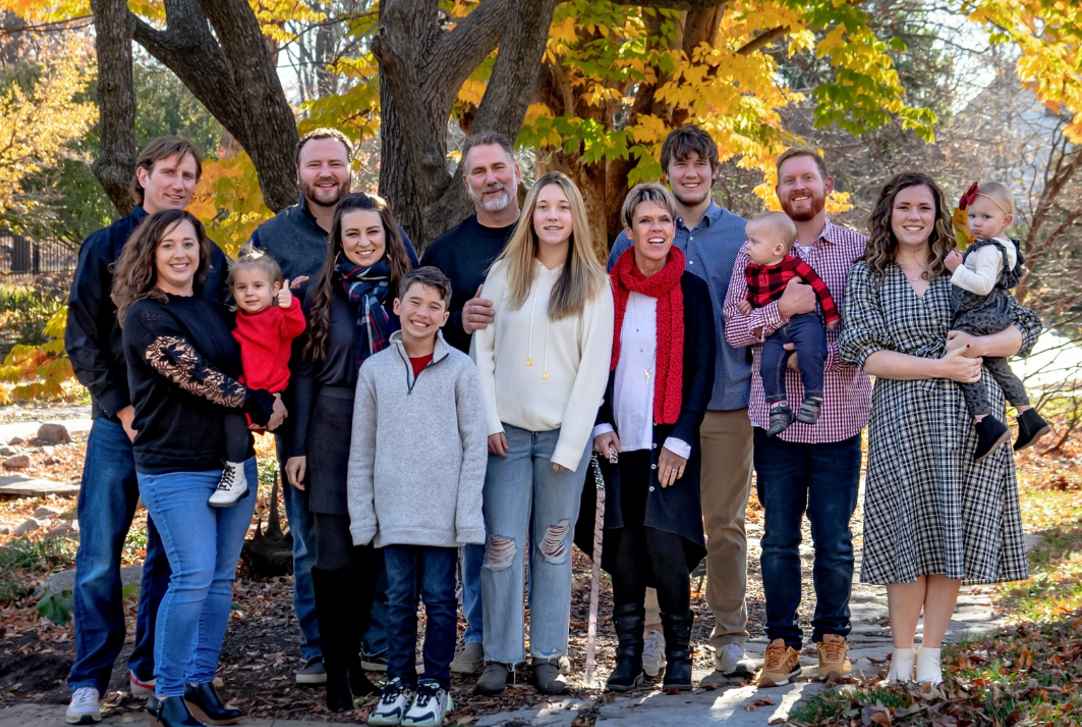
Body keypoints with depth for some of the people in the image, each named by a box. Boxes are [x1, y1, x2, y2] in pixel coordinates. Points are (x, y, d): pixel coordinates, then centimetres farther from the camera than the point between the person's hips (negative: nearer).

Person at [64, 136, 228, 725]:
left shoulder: (209, 256, 10)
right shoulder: (106, 246, 3)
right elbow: (82, 339, 0)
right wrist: (122, 407, -9)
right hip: (121, 422, -2)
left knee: (171, 554, 7)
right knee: (100, 556, -4)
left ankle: (151, 668, 19)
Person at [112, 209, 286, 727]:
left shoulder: (215, 310, 13)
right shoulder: (145, 315, -8)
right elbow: (196, 375, -15)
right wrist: (260, 405, -7)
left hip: (234, 461, 7)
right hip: (176, 468, -7)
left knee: (221, 577, 8)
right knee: (194, 576, -10)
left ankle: (201, 680, 19)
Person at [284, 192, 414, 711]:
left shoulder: (404, 292, 6)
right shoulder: (321, 295, 3)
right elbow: (303, 373, 3)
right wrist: (297, 447, -1)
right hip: (333, 434, -1)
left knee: (373, 554, 6)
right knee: (334, 553, -2)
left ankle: (356, 653, 21)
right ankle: (335, 670, 6)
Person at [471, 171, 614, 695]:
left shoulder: (593, 285, 2)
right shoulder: (503, 275, 5)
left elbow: (594, 368, -2)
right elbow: (481, 350, 5)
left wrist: (569, 445, -7)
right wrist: (488, 422, -3)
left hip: (564, 433, 0)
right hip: (507, 431, 1)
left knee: (554, 546, 4)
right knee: (502, 544, -3)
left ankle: (548, 657, 12)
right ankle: (499, 657, 5)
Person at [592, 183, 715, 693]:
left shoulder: (692, 291, 2)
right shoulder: (609, 290, 8)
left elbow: (702, 371, -1)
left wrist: (679, 440, -8)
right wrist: (601, 425, -1)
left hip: (669, 441, -2)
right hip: (620, 442, 2)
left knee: (665, 544, -9)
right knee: (624, 545, 2)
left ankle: (678, 656, 5)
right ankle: (628, 656, 12)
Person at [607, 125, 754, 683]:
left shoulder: (744, 237, 6)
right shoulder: (635, 239, 7)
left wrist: (760, 383, -2)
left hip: (727, 400, 0)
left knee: (725, 522, 4)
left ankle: (730, 639, 13)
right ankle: (651, 631, 15)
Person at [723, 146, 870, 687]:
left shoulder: (860, 251, 4)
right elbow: (734, 329, 0)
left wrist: (820, 354, -14)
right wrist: (783, 308, -16)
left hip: (838, 415, -1)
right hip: (776, 415, 1)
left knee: (834, 537, 4)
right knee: (779, 537, 5)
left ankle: (832, 637, 20)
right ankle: (782, 643, 16)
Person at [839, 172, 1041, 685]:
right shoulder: (866, 278, 6)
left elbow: (1025, 330, 8)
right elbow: (864, 352, -6)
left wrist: (977, 345, -12)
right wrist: (940, 366, -14)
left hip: (971, 415, 2)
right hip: (904, 417, -2)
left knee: (955, 533, 3)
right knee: (909, 534, -1)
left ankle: (931, 656, 13)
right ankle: (902, 657, 12)